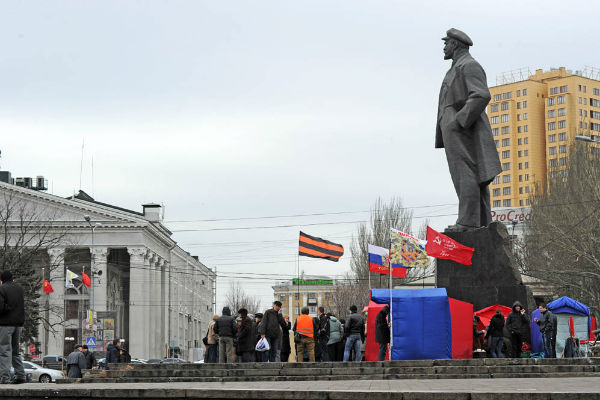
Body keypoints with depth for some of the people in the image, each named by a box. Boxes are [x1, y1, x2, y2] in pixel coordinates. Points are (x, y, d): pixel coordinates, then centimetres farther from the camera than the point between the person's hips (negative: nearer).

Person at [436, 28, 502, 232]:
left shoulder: (469, 66, -6)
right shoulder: (456, 70, 26)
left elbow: (482, 96, -20)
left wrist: (460, 120, -21)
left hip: (464, 132, -10)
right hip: (456, 134, 10)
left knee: (466, 175, -15)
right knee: (476, 177, 7)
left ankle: (468, 221, -20)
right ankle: (482, 223, 7)